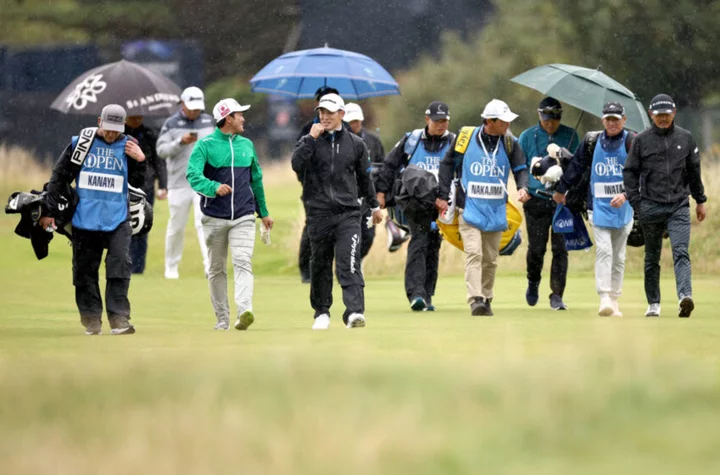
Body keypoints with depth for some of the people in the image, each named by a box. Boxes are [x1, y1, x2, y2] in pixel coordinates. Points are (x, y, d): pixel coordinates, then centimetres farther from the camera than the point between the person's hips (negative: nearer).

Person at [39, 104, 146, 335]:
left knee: (119, 266, -11)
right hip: (84, 218, 0)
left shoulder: (127, 147, 3)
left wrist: (140, 161, -14)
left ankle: (119, 318, -11)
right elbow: (59, 177, 5)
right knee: (85, 270, 4)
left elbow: (137, 182, 4)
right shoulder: (80, 143, 1)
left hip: (117, 219, 0)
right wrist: (49, 211, 3)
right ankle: (91, 318, 13)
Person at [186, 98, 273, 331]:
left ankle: (245, 310, -30)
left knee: (243, 263, -16)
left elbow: (256, 180, 21)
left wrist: (264, 212, 23)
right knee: (216, 269, 5)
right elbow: (193, 175, -16)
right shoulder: (205, 145, -3)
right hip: (215, 218, -2)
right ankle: (222, 318, 13)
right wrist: (214, 187, -35)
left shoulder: (247, 145, 12)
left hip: (243, 217, 2)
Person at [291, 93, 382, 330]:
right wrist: (311, 138, -15)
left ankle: (354, 312, -23)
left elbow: (364, 177, 20)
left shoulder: (355, 144, 9)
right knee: (320, 265, 8)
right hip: (318, 214, 1)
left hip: (348, 214, 0)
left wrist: (374, 205, 26)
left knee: (349, 263, -13)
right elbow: (297, 164, -14)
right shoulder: (310, 141, 5)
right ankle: (321, 312, 22)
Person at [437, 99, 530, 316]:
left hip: (496, 211, 3)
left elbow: (521, 168, 7)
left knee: (490, 259, 9)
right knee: (474, 253, -16)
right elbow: (447, 164, 5)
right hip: (470, 208, -3)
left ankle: (486, 299, 21)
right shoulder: (466, 137, -4)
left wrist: (523, 188, -15)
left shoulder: (509, 143, 3)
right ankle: (475, 300, -22)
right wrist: (443, 196, 3)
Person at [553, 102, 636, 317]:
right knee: (603, 250, -13)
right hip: (599, 205, 0)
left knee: (619, 256, 7)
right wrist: (561, 190, 24)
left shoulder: (632, 142, -2)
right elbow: (576, 167, 15)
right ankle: (604, 299, -19)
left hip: (623, 206, 0)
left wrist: (625, 194, -23)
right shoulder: (592, 142, 4)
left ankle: (614, 299, 15)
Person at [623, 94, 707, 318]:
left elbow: (694, 171, 17)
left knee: (681, 252, -16)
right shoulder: (641, 140, 2)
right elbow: (630, 172, 4)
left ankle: (685, 297, -30)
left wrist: (700, 200, 19)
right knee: (652, 257, 9)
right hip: (651, 207, 0)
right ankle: (653, 304, 17)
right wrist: (636, 204, -4)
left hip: (679, 206, 0)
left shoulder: (685, 138, 8)